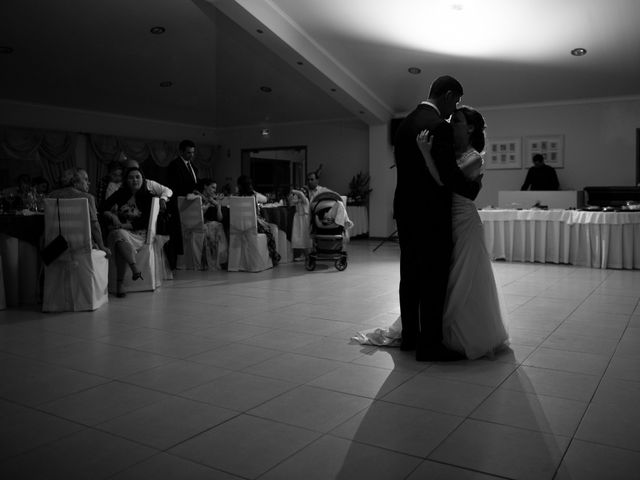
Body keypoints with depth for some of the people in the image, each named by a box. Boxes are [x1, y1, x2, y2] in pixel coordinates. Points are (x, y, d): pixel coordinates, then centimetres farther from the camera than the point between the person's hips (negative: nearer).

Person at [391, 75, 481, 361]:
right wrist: (473, 187, -1)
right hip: (431, 214, -9)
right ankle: (429, 345, 6)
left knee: (411, 276, 15)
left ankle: (410, 336, 27)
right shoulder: (439, 126, -15)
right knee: (434, 280, -1)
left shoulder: (405, 123, 11)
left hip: (405, 210, 9)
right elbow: (449, 174, -20)